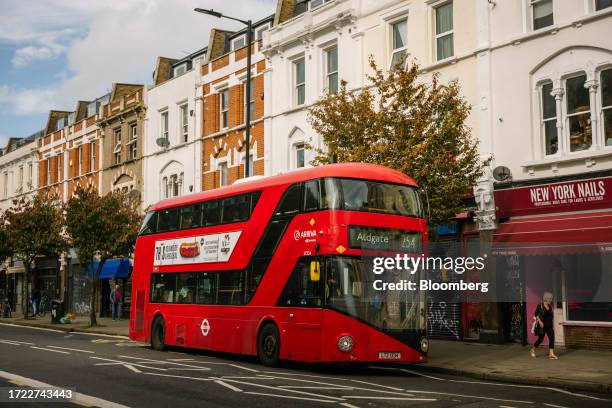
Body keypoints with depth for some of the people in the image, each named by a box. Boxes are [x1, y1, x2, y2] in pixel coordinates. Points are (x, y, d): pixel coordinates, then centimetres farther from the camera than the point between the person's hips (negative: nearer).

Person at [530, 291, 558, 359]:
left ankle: (551, 354, -10)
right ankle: (533, 350, 29)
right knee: (540, 339, 5)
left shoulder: (550, 307, 9)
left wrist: (552, 326, 16)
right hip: (542, 326, -5)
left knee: (552, 338, -9)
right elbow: (536, 315, -9)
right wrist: (540, 322, -20)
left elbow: (551, 316, 17)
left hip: (549, 326, 5)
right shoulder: (540, 306, -8)